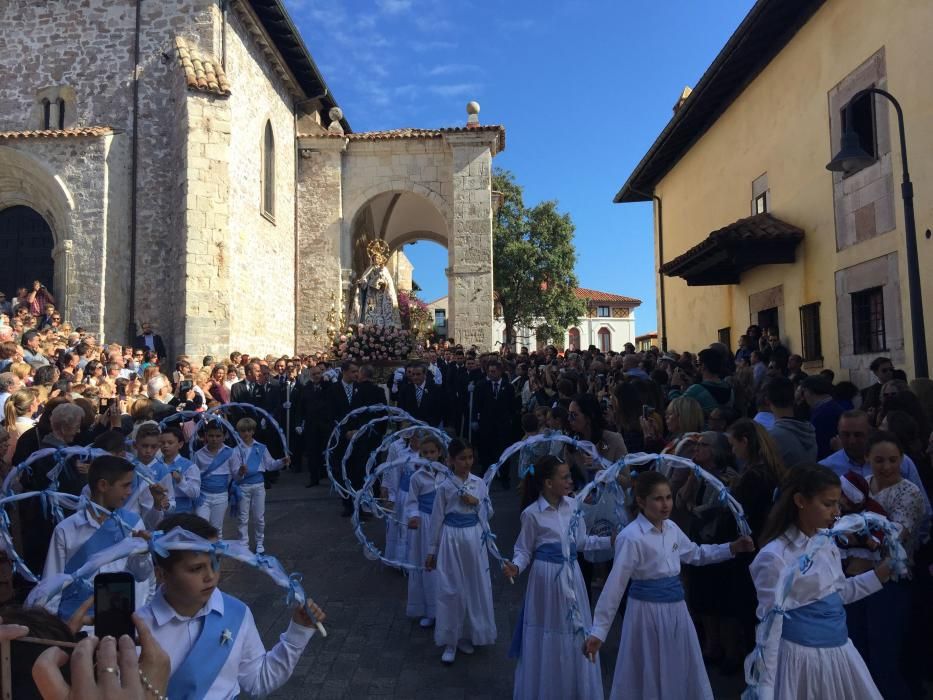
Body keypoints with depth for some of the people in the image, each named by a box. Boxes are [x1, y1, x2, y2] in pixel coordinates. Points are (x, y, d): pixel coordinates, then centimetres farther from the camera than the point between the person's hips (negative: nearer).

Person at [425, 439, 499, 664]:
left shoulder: (479, 483, 0)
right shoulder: (444, 487, -8)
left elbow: (489, 513, 8)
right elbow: (437, 519, -2)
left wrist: (476, 502, -12)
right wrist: (432, 551, 2)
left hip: (475, 539, 3)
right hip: (452, 540, -3)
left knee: (475, 588, 11)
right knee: (451, 591, 3)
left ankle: (467, 636, 31)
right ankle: (450, 642, 19)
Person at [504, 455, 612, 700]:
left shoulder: (572, 505, -2)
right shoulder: (532, 513, -15)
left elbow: (580, 541, 9)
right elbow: (524, 550, -7)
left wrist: (609, 541, 0)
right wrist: (516, 566, -26)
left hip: (571, 574, 5)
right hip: (547, 577, -4)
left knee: (574, 634, 15)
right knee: (547, 637, 9)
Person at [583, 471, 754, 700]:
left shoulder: (671, 528, 0)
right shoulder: (631, 537, -21)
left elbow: (695, 554, 18)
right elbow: (615, 586, -21)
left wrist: (732, 548, 5)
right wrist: (598, 631, -21)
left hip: (676, 608, 7)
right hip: (647, 611, -7)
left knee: (682, 674, 20)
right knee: (647, 678, 9)